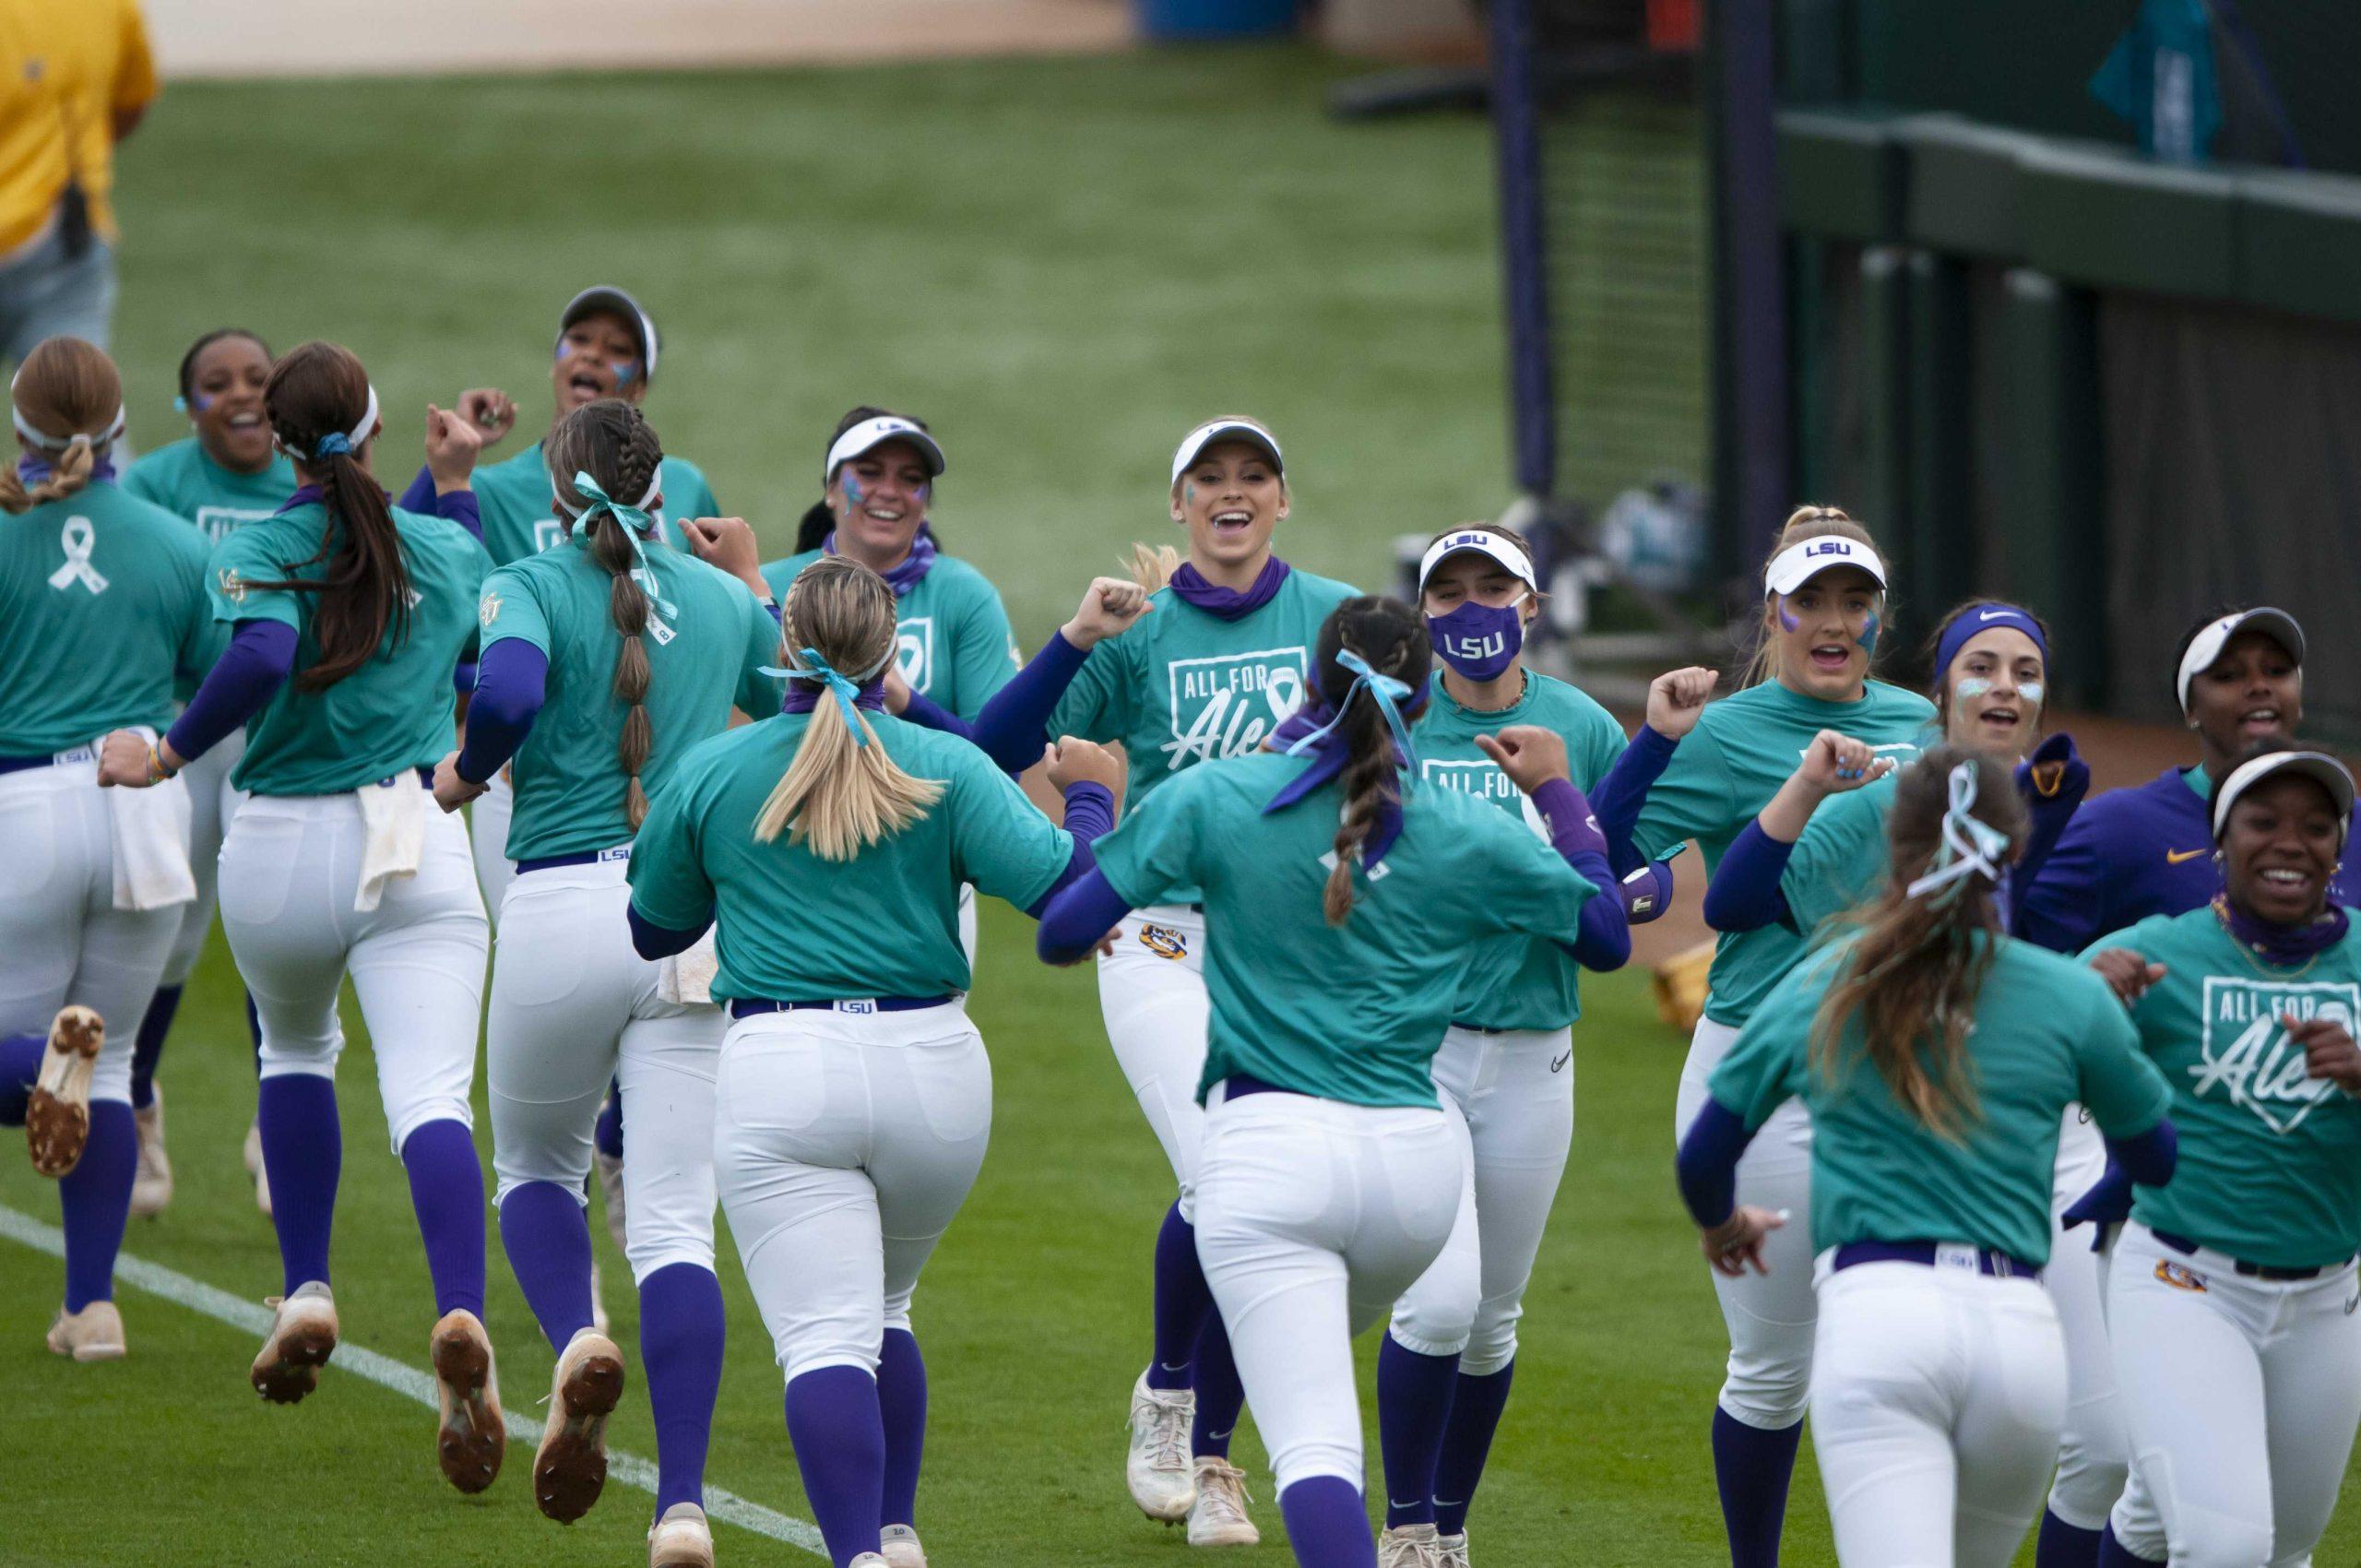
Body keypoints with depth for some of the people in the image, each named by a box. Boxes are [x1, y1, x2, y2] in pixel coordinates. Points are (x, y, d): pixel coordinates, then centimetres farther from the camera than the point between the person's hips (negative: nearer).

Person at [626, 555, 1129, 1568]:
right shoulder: (946, 769, 1)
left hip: (781, 1072, -2)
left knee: (824, 1338, -9)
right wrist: (1090, 797, 12)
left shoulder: (710, 774, 3)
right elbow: (1063, 884, -8)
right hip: (932, 1068, 2)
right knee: (881, 1312, 24)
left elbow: (652, 930, 16)